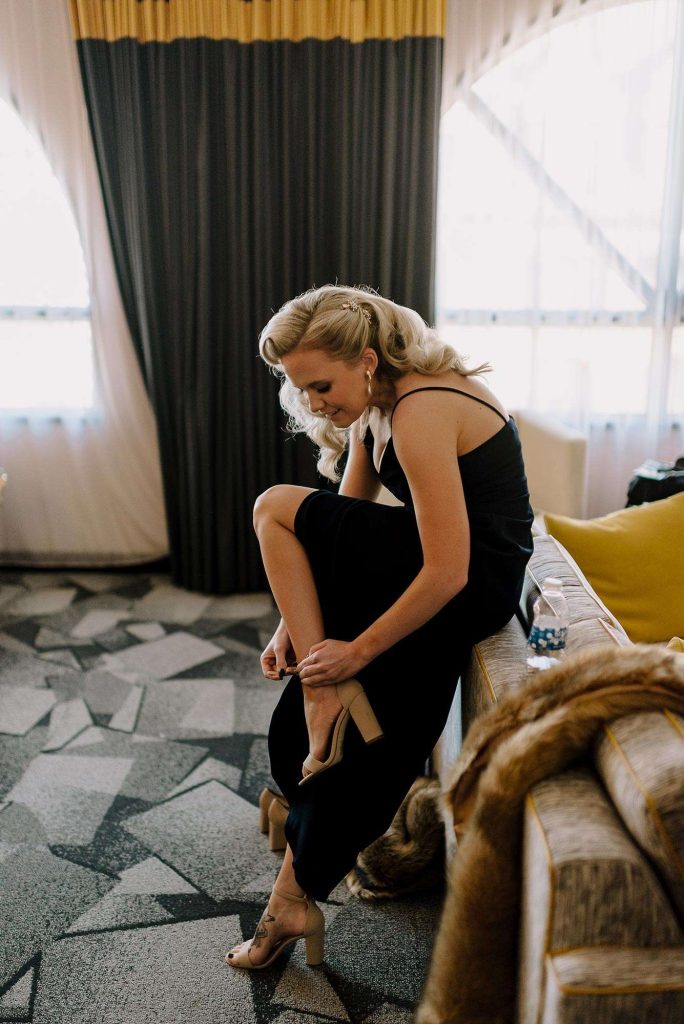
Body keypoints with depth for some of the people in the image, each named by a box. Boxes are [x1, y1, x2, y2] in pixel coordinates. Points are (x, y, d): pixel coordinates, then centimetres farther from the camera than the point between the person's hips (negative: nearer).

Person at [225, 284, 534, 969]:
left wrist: (358, 650, -17)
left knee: (276, 510, -9)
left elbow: (448, 572, -28)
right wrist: (299, 622, 0)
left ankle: (328, 692, -8)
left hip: (476, 589, -9)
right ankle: (294, 902, 27)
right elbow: (347, 524, 9)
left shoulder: (422, 414, -25)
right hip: (459, 574, 9)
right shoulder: (377, 405, 5)